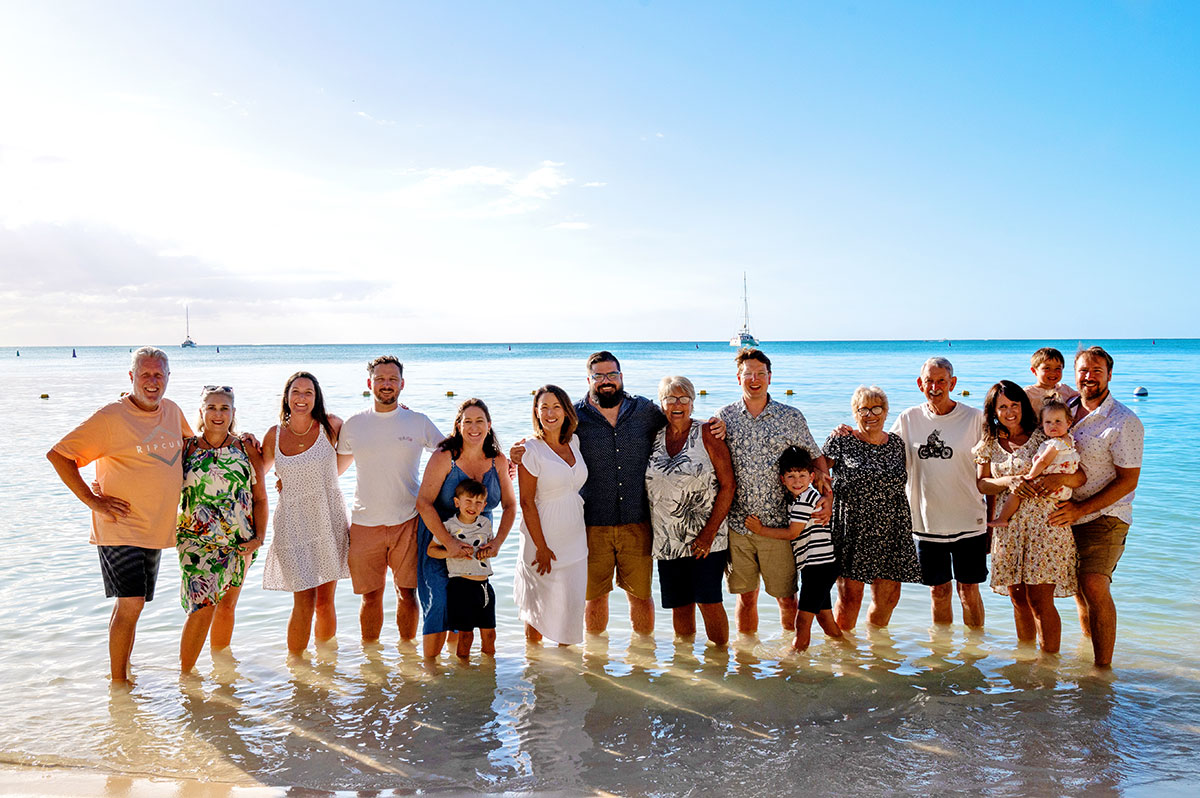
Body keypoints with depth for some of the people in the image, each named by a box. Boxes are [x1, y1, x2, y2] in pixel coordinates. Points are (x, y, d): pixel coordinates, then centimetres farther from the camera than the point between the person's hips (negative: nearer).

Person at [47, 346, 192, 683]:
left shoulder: (172, 411, 6)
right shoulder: (111, 416, -12)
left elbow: (188, 443, 29)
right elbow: (57, 455, -11)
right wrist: (92, 500, -14)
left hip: (156, 527, 6)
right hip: (120, 526, -6)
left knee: (131, 604, 14)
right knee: (131, 604, -12)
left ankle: (122, 673, 26)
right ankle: (118, 684, 0)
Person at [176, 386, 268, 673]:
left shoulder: (246, 449, 4)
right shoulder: (185, 447, 2)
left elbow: (260, 498, 7)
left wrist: (260, 536, -3)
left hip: (239, 542, 2)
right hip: (197, 540, -2)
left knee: (227, 606, 11)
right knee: (203, 606, -14)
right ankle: (185, 675, -2)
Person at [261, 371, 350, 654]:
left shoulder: (330, 426, -2)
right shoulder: (275, 434, 2)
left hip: (329, 521, 0)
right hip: (293, 523, 0)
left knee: (325, 602, 7)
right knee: (304, 604, -6)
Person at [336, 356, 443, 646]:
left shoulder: (419, 422, 2)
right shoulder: (353, 425, 7)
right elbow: (334, 468, 20)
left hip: (407, 523, -1)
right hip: (364, 524, 1)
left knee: (407, 592, 4)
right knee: (370, 596, 6)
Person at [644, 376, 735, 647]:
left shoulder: (707, 434, -3)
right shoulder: (654, 437, 8)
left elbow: (728, 485, -7)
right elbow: (647, 487, 17)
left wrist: (710, 532, -13)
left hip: (706, 538, -4)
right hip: (667, 540, 4)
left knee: (709, 602, -5)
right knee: (679, 605, 8)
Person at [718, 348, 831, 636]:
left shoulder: (792, 417, 3)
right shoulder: (725, 416, 5)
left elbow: (816, 458, 7)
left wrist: (827, 496, -5)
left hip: (778, 525, -1)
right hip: (736, 524, 1)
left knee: (786, 597, 6)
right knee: (746, 596, 10)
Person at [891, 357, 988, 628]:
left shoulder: (974, 418, -3)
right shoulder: (908, 419, 3)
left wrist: (993, 518, 1)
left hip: (968, 520, -2)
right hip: (927, 522, 2)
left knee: (969, 590, 6)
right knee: (939, 591, 11)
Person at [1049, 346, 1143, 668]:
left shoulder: (1125, 422, -11)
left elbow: (1128, 480, -13)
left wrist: (1081, 509, -18)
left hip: (1104, 515, -6)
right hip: (1068, 515, 6)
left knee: (1094, 586, -17)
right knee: (1078, 587, 13)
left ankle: (1103, 668, -10)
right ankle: (1087, 647, 30)